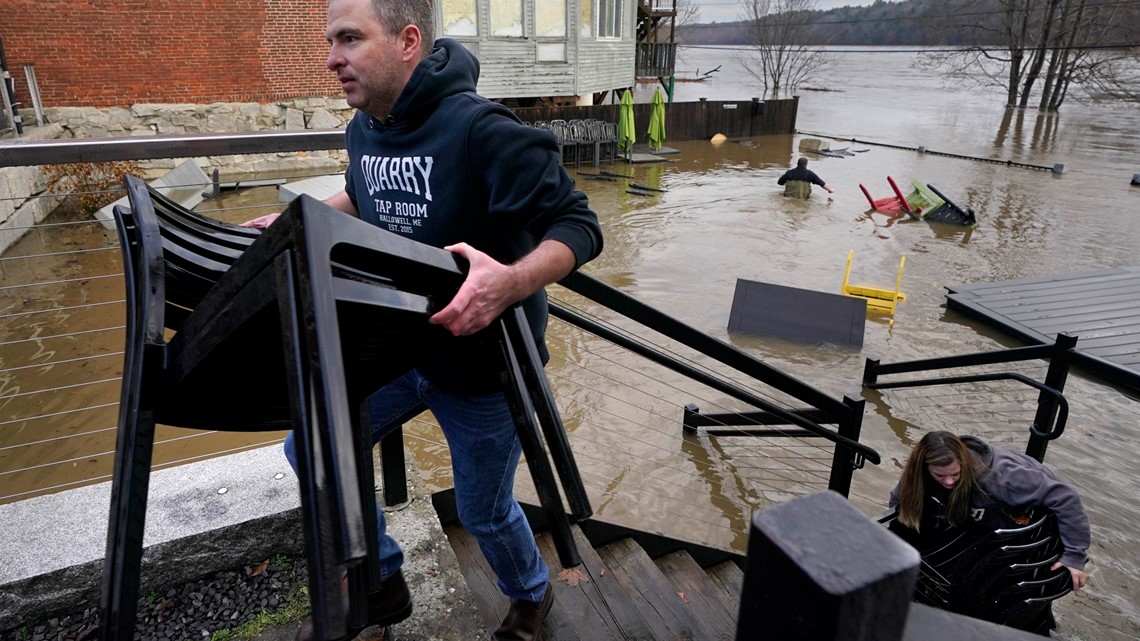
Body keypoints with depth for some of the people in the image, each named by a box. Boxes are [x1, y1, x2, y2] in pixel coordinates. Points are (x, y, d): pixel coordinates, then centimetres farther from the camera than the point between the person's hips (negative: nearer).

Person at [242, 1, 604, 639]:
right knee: (310, 451, 11)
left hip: (480, 362, -7)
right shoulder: (365, 129, -1)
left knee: (484, 510, 11)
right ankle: (380, 584, 35)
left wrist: (511, 282, -45)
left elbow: (579, 226, -28)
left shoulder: (481, 129, -27)